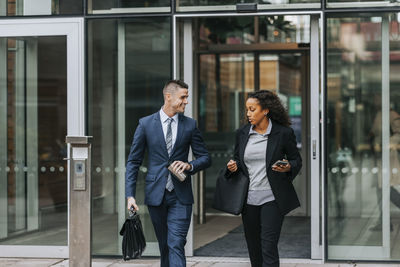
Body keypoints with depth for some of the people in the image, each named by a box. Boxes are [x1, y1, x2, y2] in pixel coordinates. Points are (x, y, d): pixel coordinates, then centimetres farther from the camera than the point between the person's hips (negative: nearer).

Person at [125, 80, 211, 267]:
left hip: (180, 196, 0)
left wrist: (190, 165, -12)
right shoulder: (146, 124, 2)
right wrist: (130, 195, -5)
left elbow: (205, 158, 11)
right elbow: (133, 162, 3)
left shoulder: (190, 125, 5)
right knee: (164, 245, 10)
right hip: (156, 195, 1)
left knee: (176, 245, -11)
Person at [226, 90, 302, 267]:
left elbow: (296, 160, 5)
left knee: (268, 246, -12)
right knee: (253, 247, 11)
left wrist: (288, 168, -17)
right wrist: (233, 167, -4)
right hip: (249, 198, 4)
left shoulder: (284, 133, -3)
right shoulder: (242, 133, 8)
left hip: (272, 198, -4)